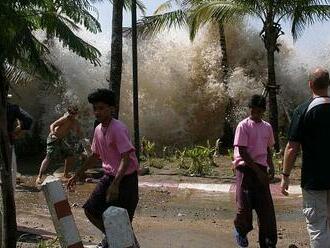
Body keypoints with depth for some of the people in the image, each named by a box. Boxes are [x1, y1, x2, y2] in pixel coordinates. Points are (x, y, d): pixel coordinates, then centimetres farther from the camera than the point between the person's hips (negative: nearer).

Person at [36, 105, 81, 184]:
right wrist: (52, 132, -45)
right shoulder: (65, 119, -16)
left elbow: (79, 134, 8)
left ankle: (65, 174, 26)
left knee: (70, 155, 8)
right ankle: (39, 177, -18)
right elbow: (52, 125, -25)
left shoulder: (75, 123, 4)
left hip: (61, 140, 8)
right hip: (53, 139, -8)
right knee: (48, 157, -18)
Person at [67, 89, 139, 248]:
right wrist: (77, 175, 19)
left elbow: (126, 158, -27)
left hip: (125, 178, -8)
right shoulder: (98, 130, 5)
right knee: (90, 210, 9)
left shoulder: (118, 129, -20)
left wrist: (115, 184, -36)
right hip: (109, 176, 8)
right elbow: (95, 156, 18)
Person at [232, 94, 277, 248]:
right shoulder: (243, 126, -6)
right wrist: (258, 170, -14)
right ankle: (241, 231, 26)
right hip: (246, 168, -5)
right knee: (245, 205, -4)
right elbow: (242, 152, -11)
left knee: (266, 207, 1)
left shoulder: (267, 127, 12)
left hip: (261, 170, 5)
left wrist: (270, 166, 5)